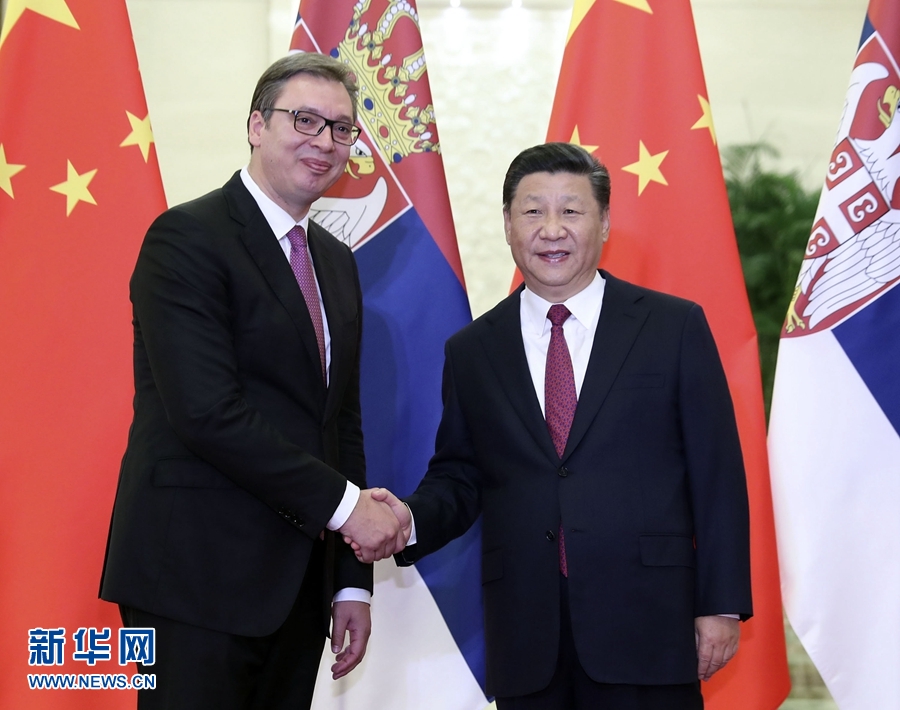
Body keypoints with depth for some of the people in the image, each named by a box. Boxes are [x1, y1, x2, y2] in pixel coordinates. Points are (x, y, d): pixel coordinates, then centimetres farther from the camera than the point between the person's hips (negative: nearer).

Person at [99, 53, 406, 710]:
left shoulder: (337, 262, 16)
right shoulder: (187, 237, -10)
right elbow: (208, 412, -20)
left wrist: (353, 580, 12)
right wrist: (343, 503, -15)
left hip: (299, 581, 7)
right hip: (199, 577, -7)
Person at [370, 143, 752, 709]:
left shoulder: (676, 328, 2)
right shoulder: (472, 351, 10)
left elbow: (717, 474, 0)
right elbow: (459, 478, 12)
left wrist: (722, 605, -3)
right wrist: (413, 520, -9)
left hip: (647, 626, -2)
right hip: (526, 638, 2)